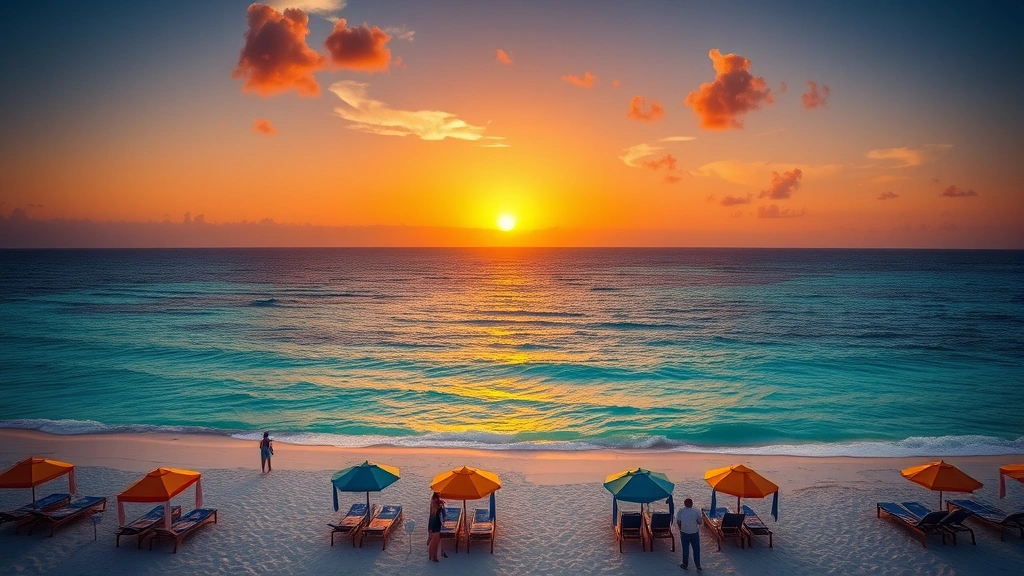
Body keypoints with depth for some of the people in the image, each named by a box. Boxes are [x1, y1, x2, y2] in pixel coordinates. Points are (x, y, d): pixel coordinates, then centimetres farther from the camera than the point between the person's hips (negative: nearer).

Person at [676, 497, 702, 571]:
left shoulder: (680, 511, -12)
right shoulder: (696, 511, -15)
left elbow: (678, 522, -4)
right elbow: (699, 522, -10)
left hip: (684, 533, 1)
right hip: (695, 533, -1)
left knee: (685, 549, 15)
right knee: (696, 549, 14)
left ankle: (685, 565, 25)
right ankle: (698, 565, 20)